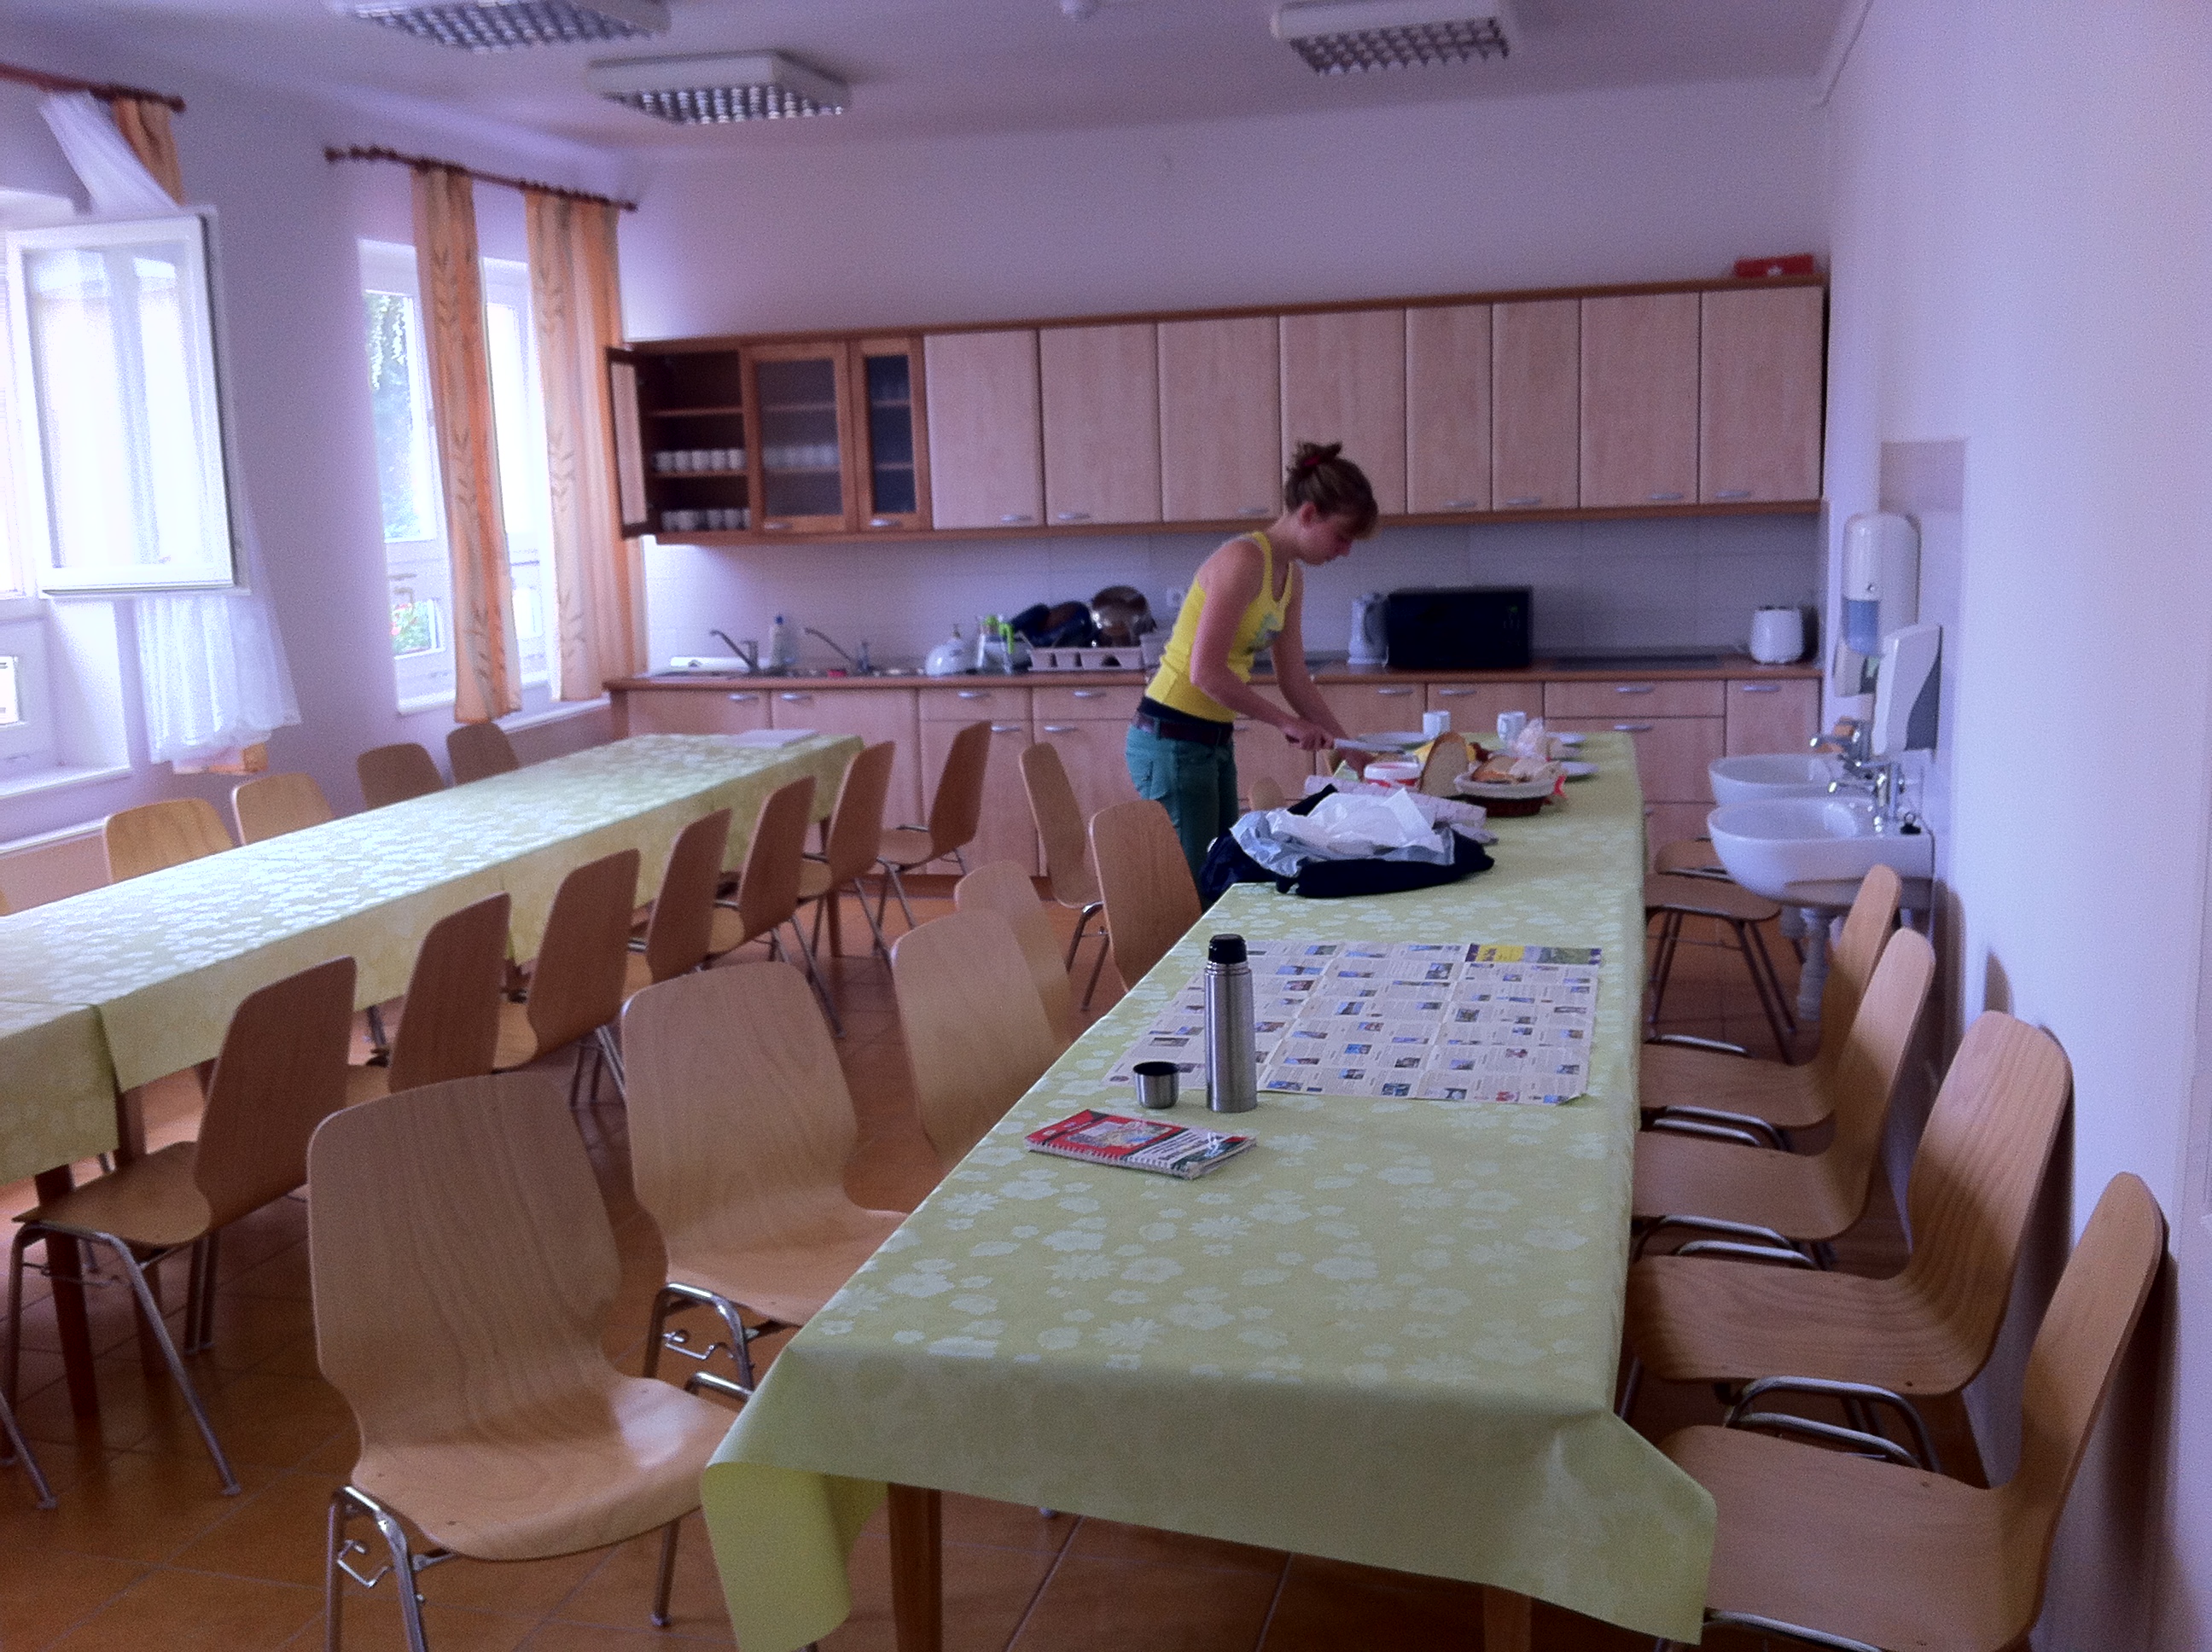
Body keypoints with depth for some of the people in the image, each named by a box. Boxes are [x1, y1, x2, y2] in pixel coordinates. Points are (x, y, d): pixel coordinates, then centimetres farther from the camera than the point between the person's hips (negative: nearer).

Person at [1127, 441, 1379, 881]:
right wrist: (1287, 722, -17)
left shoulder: (1291, 576, 10)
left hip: (1215, 742, 10)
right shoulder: (1245, 560, -19)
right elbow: (1206, 672, -25)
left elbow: (1294, 681, 15)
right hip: (1173, 741, -10)